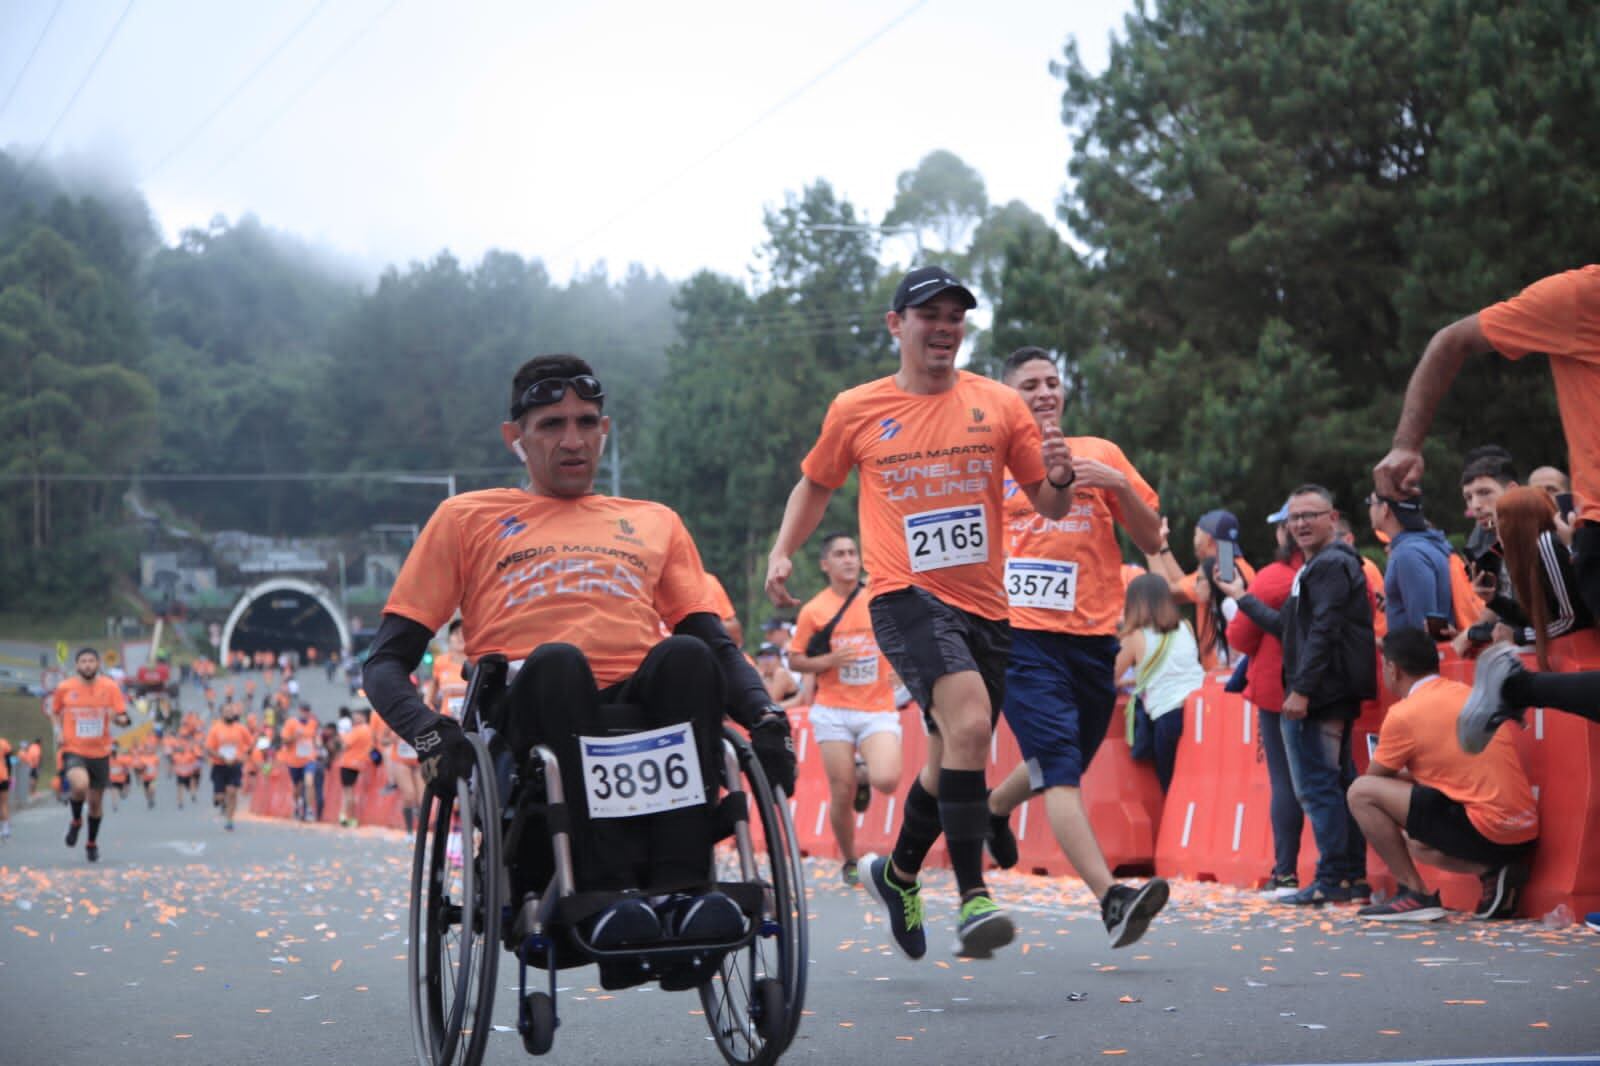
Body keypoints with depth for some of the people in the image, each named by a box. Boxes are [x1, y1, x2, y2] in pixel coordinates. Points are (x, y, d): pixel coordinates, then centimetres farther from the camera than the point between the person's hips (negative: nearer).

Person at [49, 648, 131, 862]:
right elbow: (55, 712, 15)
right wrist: (59, 732, -2)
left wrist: (120, 719, -27)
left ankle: (92, 844, 35)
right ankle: (76, 821, 1)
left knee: (95, 802, 11)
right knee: (80, 785, -30)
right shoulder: (64, 688, -2)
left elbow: (121, 716, -4)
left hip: (100, 752, 2)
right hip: (73, 750, -2)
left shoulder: (110, 687, -3)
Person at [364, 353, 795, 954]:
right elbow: (387, 662, 14)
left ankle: (682, 886, -39)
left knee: (686, 654, -31)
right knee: (556, 660, -35)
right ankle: (602, 891, -42)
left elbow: (718, 646, 19)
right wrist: (429, 734, -9)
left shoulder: (655, 523, 30)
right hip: (525, 719, -2)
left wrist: (765, 717, -4)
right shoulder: (467, 519, 23)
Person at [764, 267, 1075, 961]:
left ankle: (898, 872, 39)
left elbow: (1049, 507, 10)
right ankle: (973, 897, -27)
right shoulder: (856, 411, 4)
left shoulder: (1000, 405, 7)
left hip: (984, 604, 4)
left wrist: (1060, 477, -13)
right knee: (969, 721, -27)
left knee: (954, 758, 13)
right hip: (907, 597, -4)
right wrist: (783, 551, 6)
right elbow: (816, 484, 20)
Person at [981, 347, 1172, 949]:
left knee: (1061, 764, 16)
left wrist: (1120, 487, -6)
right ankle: (1111, 899, -28)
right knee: (1060, 769, -19)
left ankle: (995, 809, 48)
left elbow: (1152, 541, 12)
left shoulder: (1100, 455, 13)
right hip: (1021, 635, -4)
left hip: (1092, 637, 4)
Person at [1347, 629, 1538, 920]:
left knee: (1362, 793, -3)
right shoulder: (1469, 694, 15)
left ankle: (1415, 894, -1)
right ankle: (1491, 871, 8)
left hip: (1487, 830, -8)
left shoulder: (1403, 713, -7)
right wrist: (1415, 774, 32)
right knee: (1415, 840, 32)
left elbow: (1373, 780, 7)